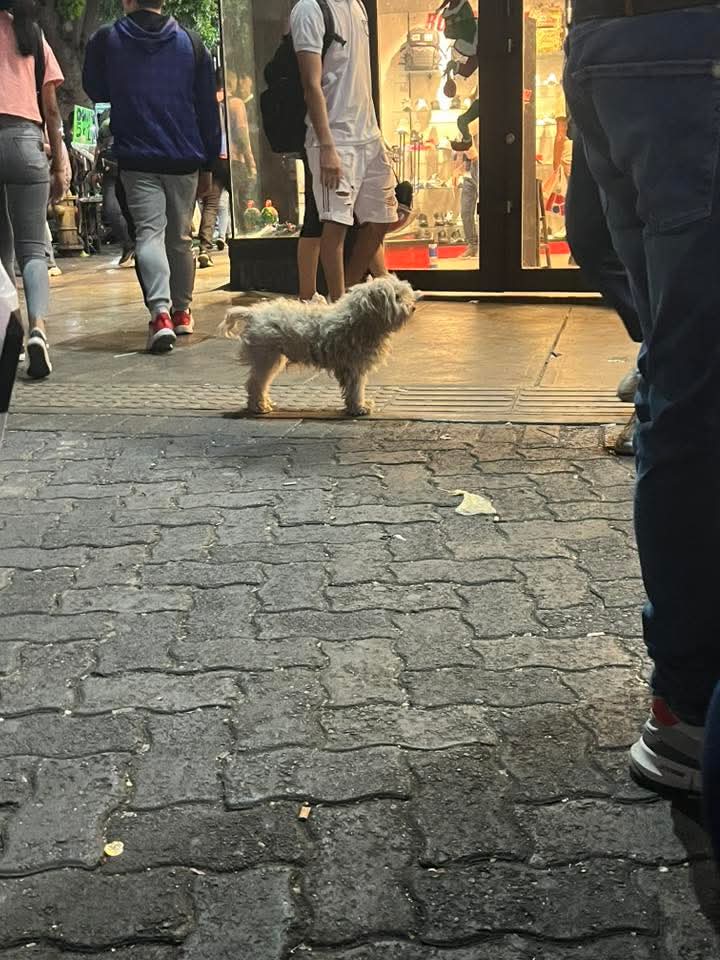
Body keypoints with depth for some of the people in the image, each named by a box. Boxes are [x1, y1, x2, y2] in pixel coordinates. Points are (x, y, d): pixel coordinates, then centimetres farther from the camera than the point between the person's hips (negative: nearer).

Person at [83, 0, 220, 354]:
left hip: (136, 158, -2)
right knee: (180, 237, 14)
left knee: (149, 232, -6)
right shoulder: (190, 43, 5)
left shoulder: (106, 40, 1)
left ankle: (161, 313, -25)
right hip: (184, 159, 2)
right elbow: (208, 108, 6)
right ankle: (181, 312, 24)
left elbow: (95, 90, 17)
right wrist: (207, 164, 12)